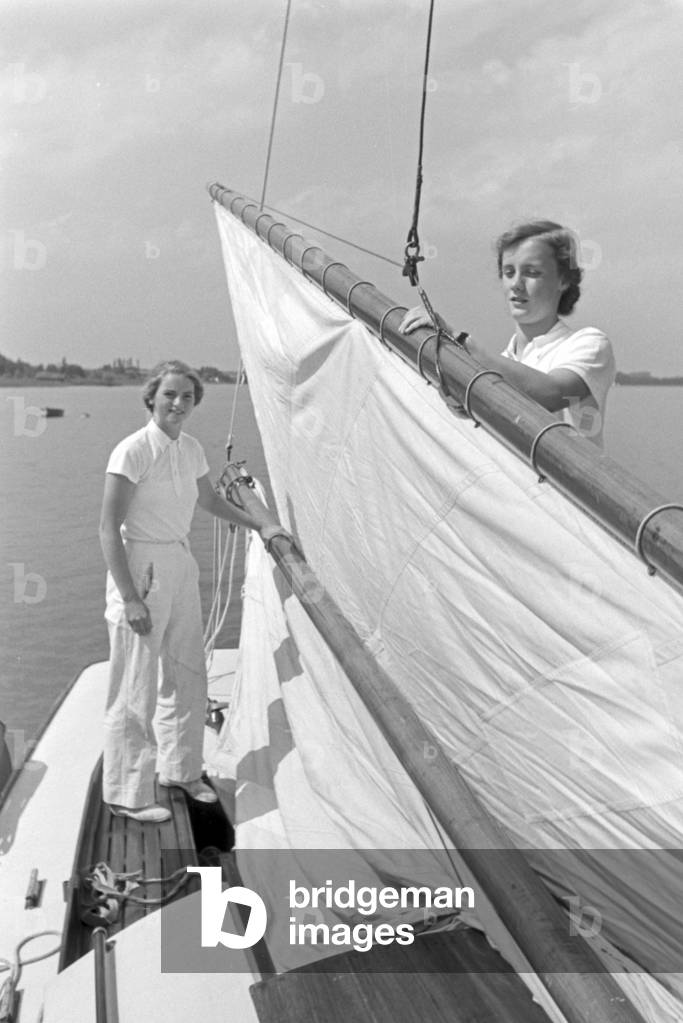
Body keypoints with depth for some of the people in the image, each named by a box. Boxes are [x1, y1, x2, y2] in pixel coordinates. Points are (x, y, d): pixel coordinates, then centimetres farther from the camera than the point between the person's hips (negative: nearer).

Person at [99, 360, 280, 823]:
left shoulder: (191, 449, 6)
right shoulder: (133, 451, -17)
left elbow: (210, 499, 25)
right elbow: (109, 528, -18)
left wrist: (258, 525, 21)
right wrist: (129, 597, -22)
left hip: (180, 566, 8)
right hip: (140, 567, -8)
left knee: (188, 676, 16)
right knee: (136, 688, 1)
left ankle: (182, 771, 36)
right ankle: (127, 794, 18)